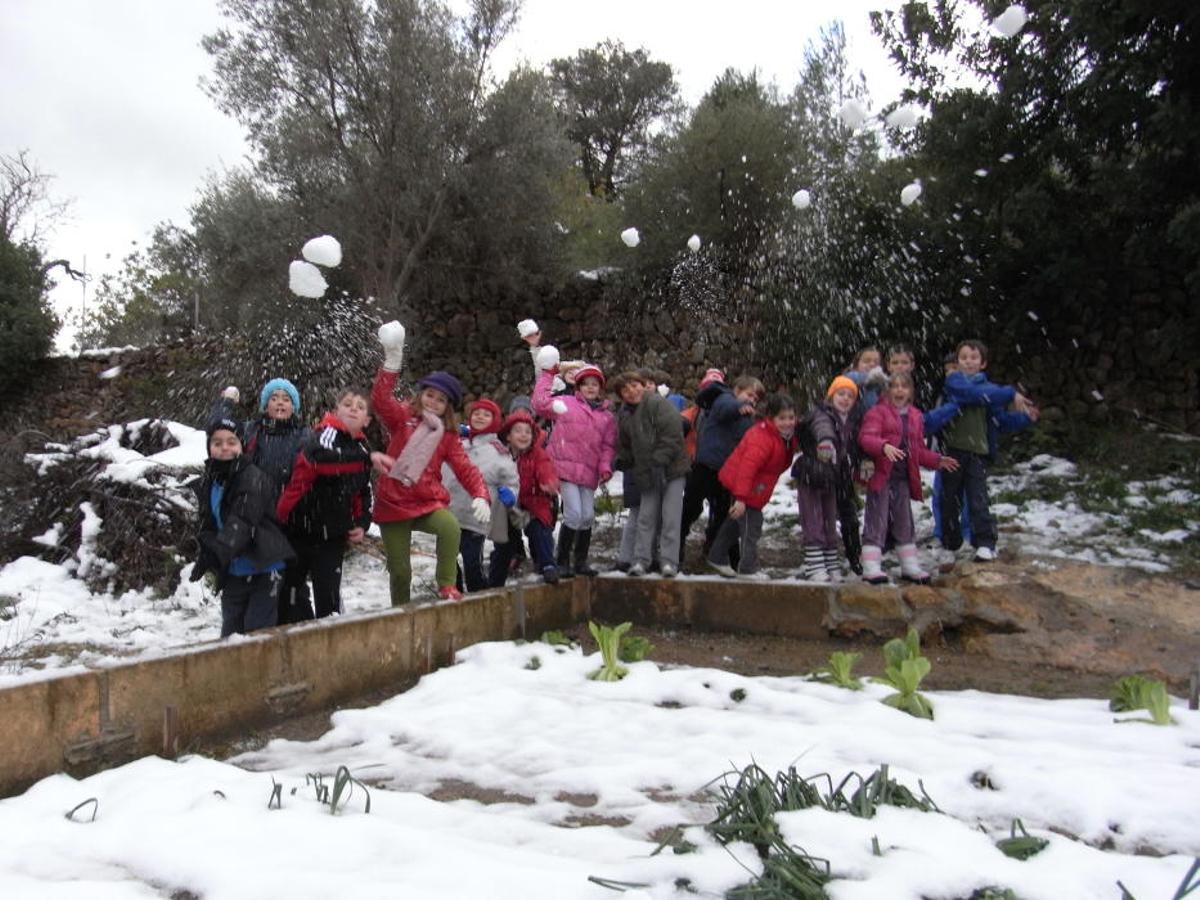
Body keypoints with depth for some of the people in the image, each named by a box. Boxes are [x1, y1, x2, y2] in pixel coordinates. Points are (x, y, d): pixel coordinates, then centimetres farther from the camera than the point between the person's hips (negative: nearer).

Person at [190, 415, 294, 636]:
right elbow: (208, 526, 9)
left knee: (257, 629, -7)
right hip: (233, 572, 7)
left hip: (263, 569, -7)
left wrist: (216, 552, -38)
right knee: (230, 629, 14)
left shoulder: (253, 477, -16)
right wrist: (205, 555, -10)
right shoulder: (208, 483, 7)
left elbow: (242, 522, -26)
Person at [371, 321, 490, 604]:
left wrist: (480, 496, -20)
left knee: (450, 526, -31)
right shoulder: (402, 418, -1)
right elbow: (380, 399, -21)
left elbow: (465, 468, -1)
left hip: (428, 502, 1)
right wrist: (393, 359, -34)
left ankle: (446, 585, -14)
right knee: (400, 570, 1)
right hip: (393, 503, -1)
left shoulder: (447, 436, 5)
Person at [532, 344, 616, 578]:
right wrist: (546, 375, 4)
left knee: (587, 517, 7)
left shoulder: (607, 415, 14)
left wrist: (605, 467, -4)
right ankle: (561, 561, 2)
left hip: (588, 472, 5)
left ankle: (580, 561, 22)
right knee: (574, 513, -12)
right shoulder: (566, 403, 5)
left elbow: (607, 446, 11)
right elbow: (540, 403, -2)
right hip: (565, 467, -4)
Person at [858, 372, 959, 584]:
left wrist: (937, 461, 9)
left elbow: (919, 450, 22)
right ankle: (871, 568, -3)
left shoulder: (915, 416, 16)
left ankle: (910, 566, 23)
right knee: (877, 521, -5)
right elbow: (866, 437, -19)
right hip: (881, 475, -6)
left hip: (904, 477, 6)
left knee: (904, 522, 14)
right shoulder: (878, 412, -4)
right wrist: (884, 446, -36)